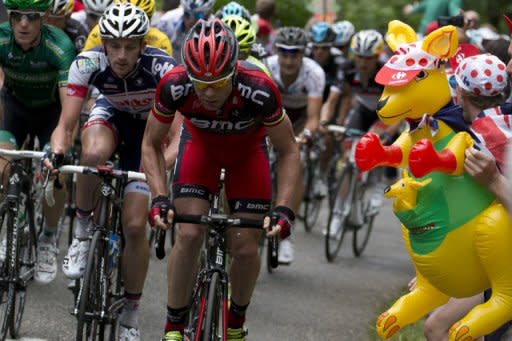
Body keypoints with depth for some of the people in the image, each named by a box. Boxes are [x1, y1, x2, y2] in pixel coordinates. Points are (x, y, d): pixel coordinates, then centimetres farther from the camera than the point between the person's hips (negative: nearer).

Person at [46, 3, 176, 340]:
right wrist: (57, 151, -52)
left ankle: (131, 314, 10)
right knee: (93, 154, -38)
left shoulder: (162, 68, -35)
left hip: (150, 127, -1)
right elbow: (65, 125, -31)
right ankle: (83, 229, -12)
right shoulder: (89, 63, -30)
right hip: (111, 115, 1)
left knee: (134, 225, -9)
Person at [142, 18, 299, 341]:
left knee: (245, 248, -7)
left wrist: (284, 209, -32)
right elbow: (152, 145, -17)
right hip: (201, 145, 1)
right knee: (189, 235, -16)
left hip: (248, 151, 0)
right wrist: (159, 198, -29)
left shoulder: (259, 90, -40)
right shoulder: (174, 86, -35)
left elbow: (289, 151, -24)